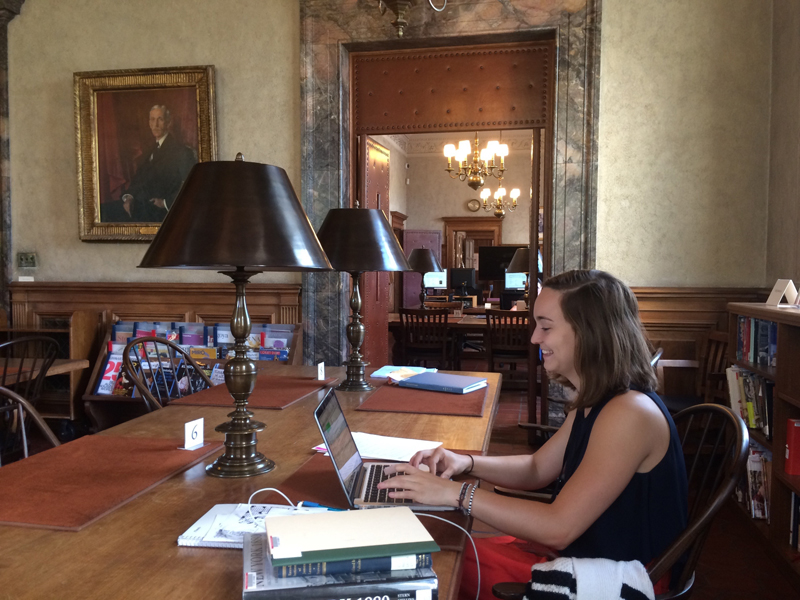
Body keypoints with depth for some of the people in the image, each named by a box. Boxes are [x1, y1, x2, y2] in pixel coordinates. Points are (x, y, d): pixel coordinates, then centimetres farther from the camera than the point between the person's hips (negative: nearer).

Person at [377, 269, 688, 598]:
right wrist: (466, 463, -5)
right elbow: (537, 469, 12)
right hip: (578, 553, 8)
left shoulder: (630, 413, -27)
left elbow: (558, 528, -29)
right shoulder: (594, 403, 4)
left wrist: (454, 492, -27)